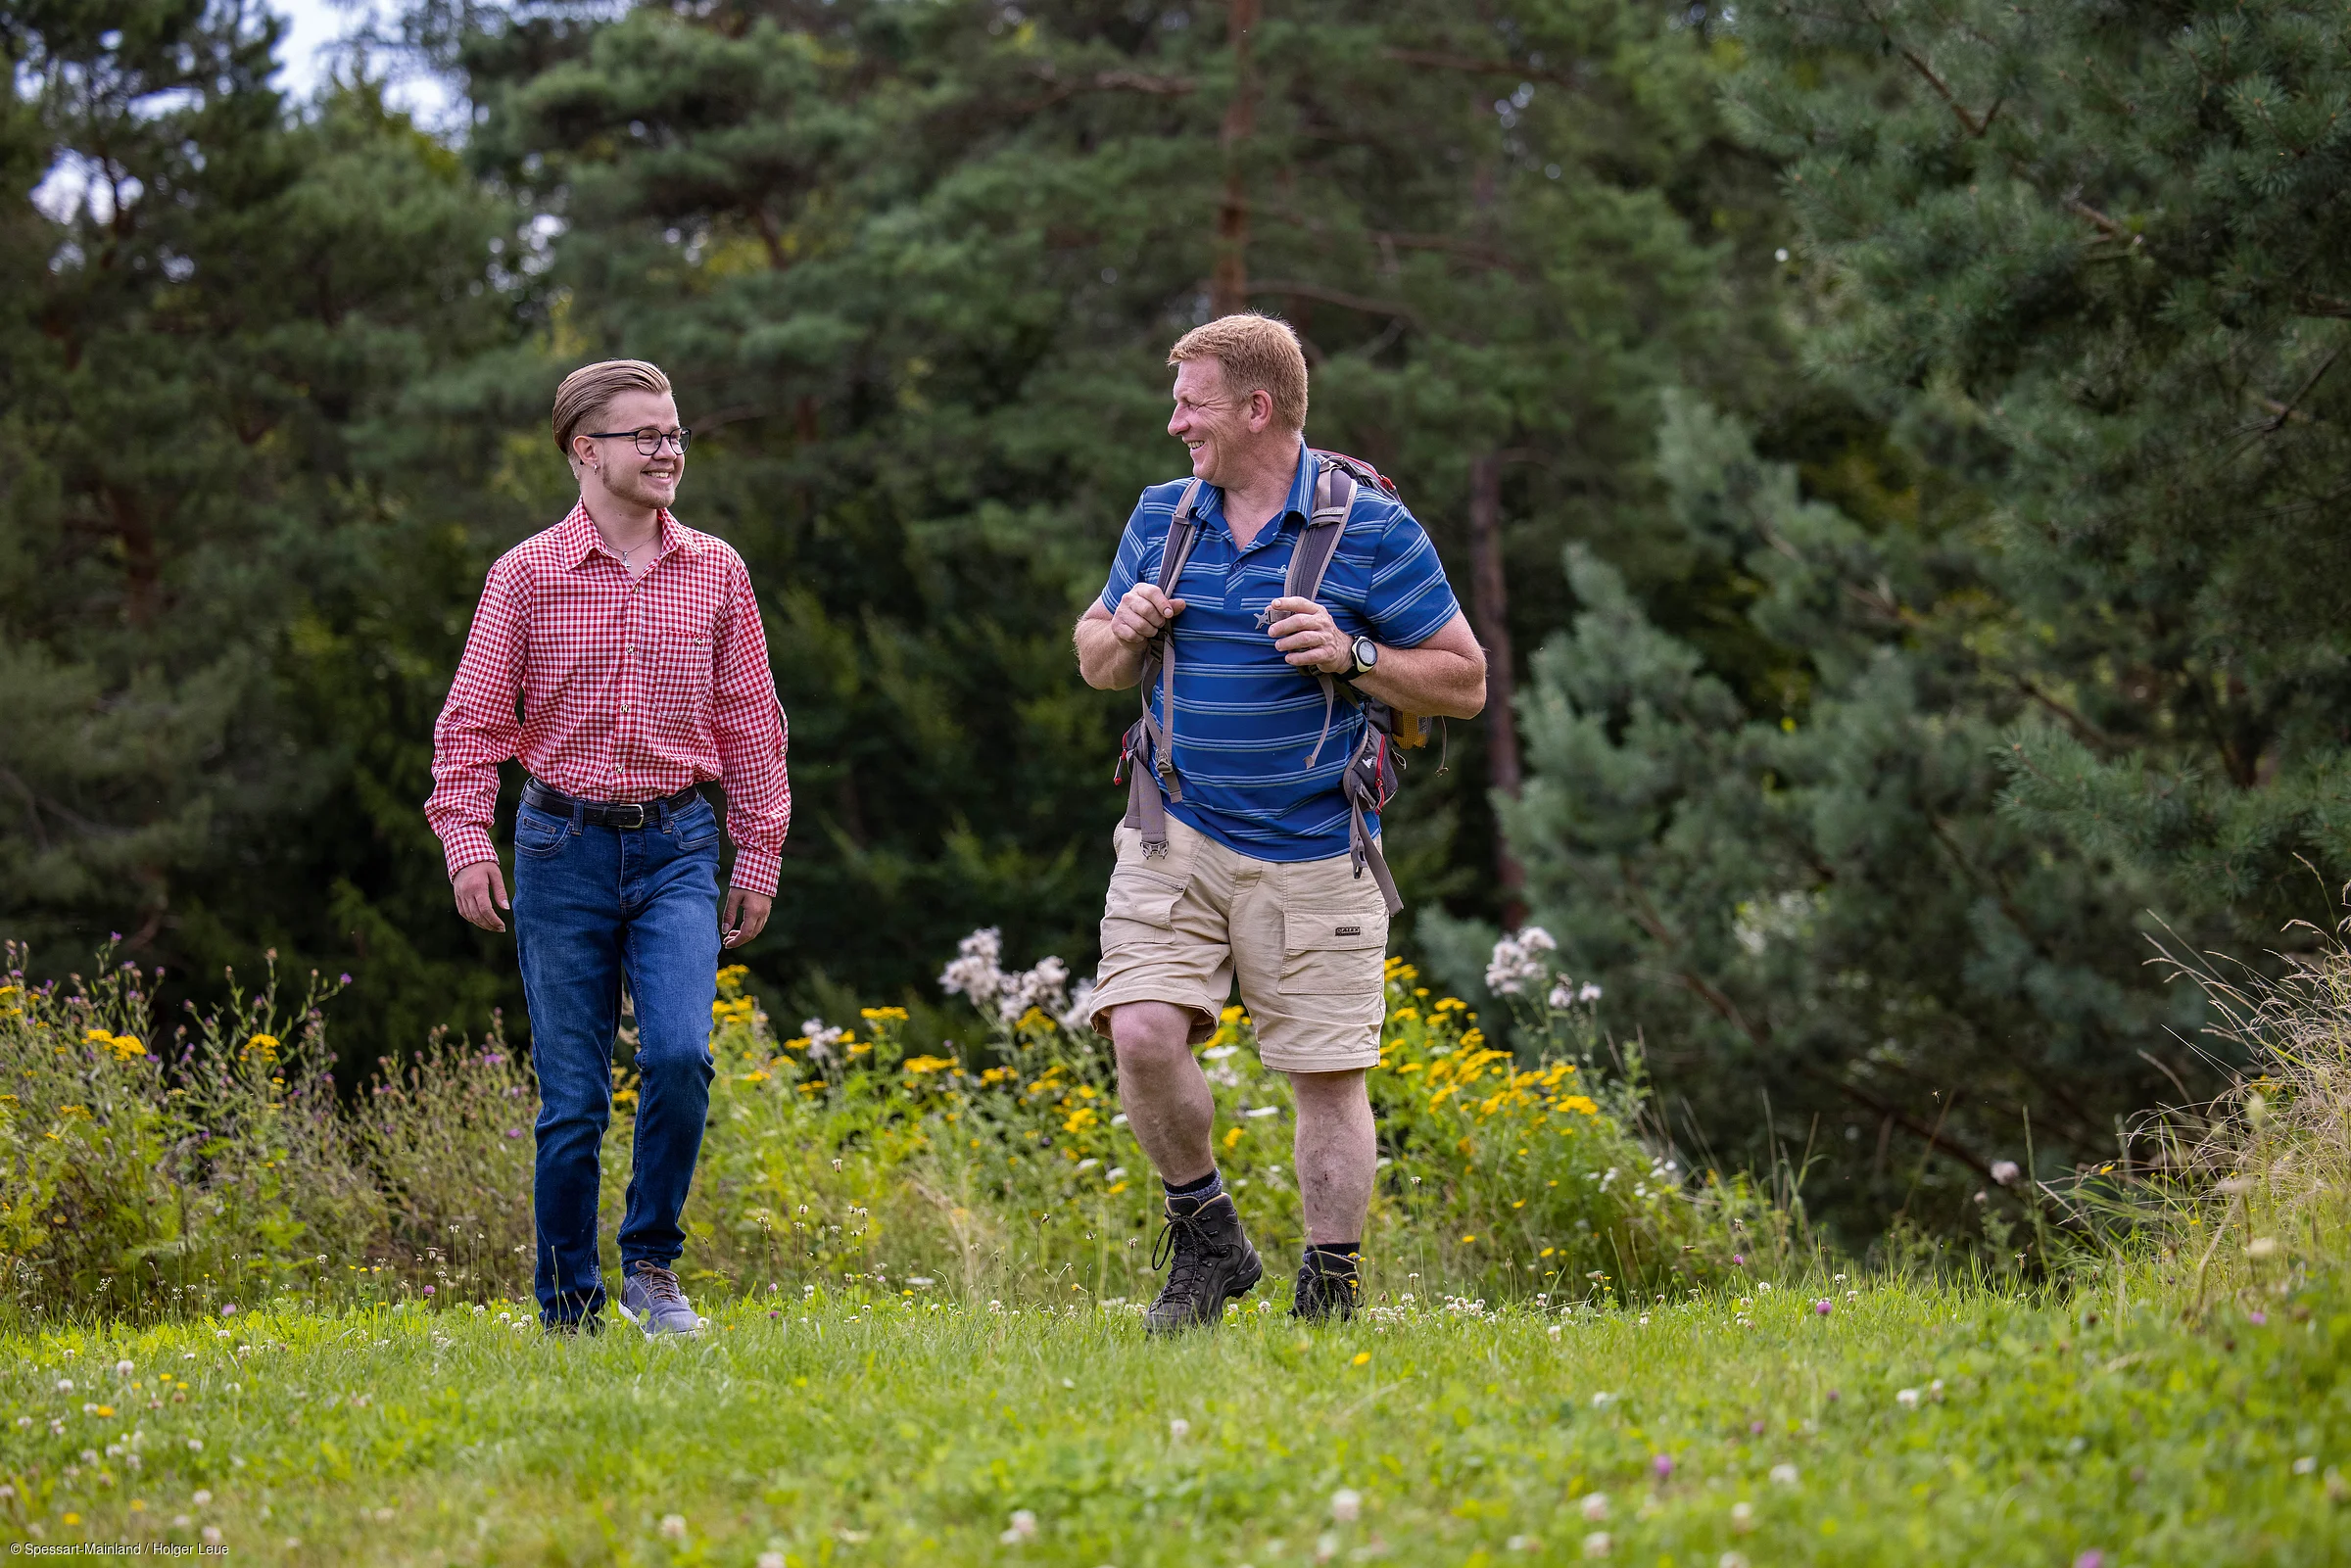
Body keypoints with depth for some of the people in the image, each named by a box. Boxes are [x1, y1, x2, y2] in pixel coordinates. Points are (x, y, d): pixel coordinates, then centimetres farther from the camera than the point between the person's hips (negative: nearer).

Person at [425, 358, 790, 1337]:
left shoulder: (715, 572, 6)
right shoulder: (526, 575, 0)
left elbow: (748, 722, 10)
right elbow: (475, 717, 0)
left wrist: (757, 855, 8)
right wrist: (466, 840, -12)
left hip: (676, 848, 1)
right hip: (564, 845, -1)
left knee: (679, 1053, -18)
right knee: (572, 1098, 0)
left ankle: (652, 1263, 2)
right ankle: (569, 1313, 12)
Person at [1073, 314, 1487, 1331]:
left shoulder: (1371, 527, -5)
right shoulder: (1161, 517, 9)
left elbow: (1465, 682, -1)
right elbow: (1097, 665, 21)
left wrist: (1352, 655, -17)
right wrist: (1124, 630, -3)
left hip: (1313, 855, -3)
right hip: (1175, 837, 3)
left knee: (1329, 1075, 2)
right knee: (1143, 1032, -15)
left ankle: (1331, 1296, 15)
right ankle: (1206, 1241, 6)